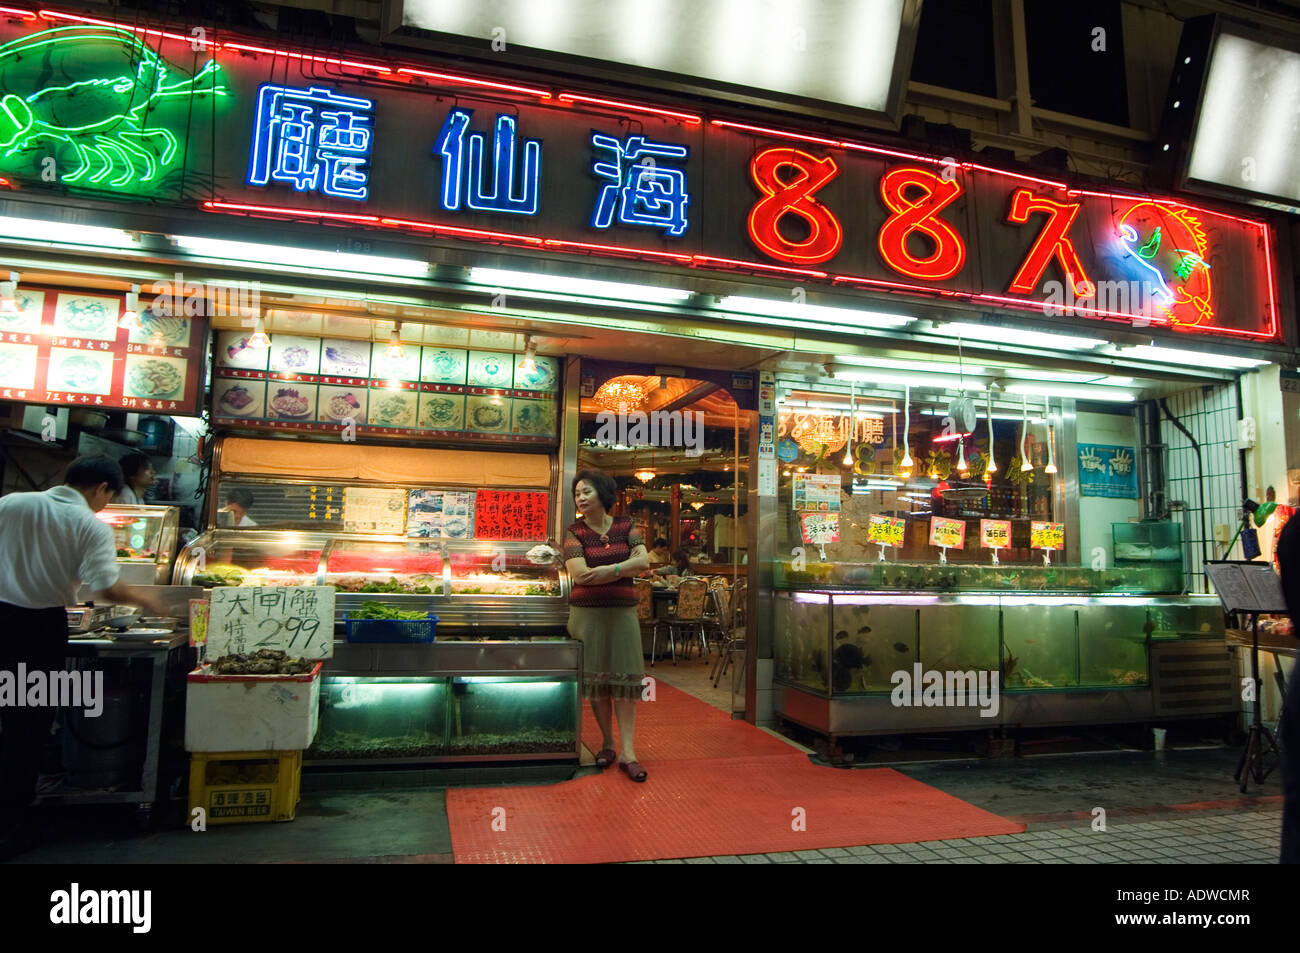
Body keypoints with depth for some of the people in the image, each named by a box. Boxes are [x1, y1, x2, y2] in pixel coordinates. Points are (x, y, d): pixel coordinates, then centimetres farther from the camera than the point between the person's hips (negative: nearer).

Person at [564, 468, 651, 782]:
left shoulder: (625, 526, 6)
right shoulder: (574, 531, 0)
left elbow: (644, 560, -6)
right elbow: (579, 574, -13)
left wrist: (607, 570, -16)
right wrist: (624, 569, -10)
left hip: (622, 611, 1)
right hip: (588, 612, -1)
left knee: (624, 678, -2)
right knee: (596, 679, 4)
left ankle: (628, 752, 0)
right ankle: (607, 744, 19)